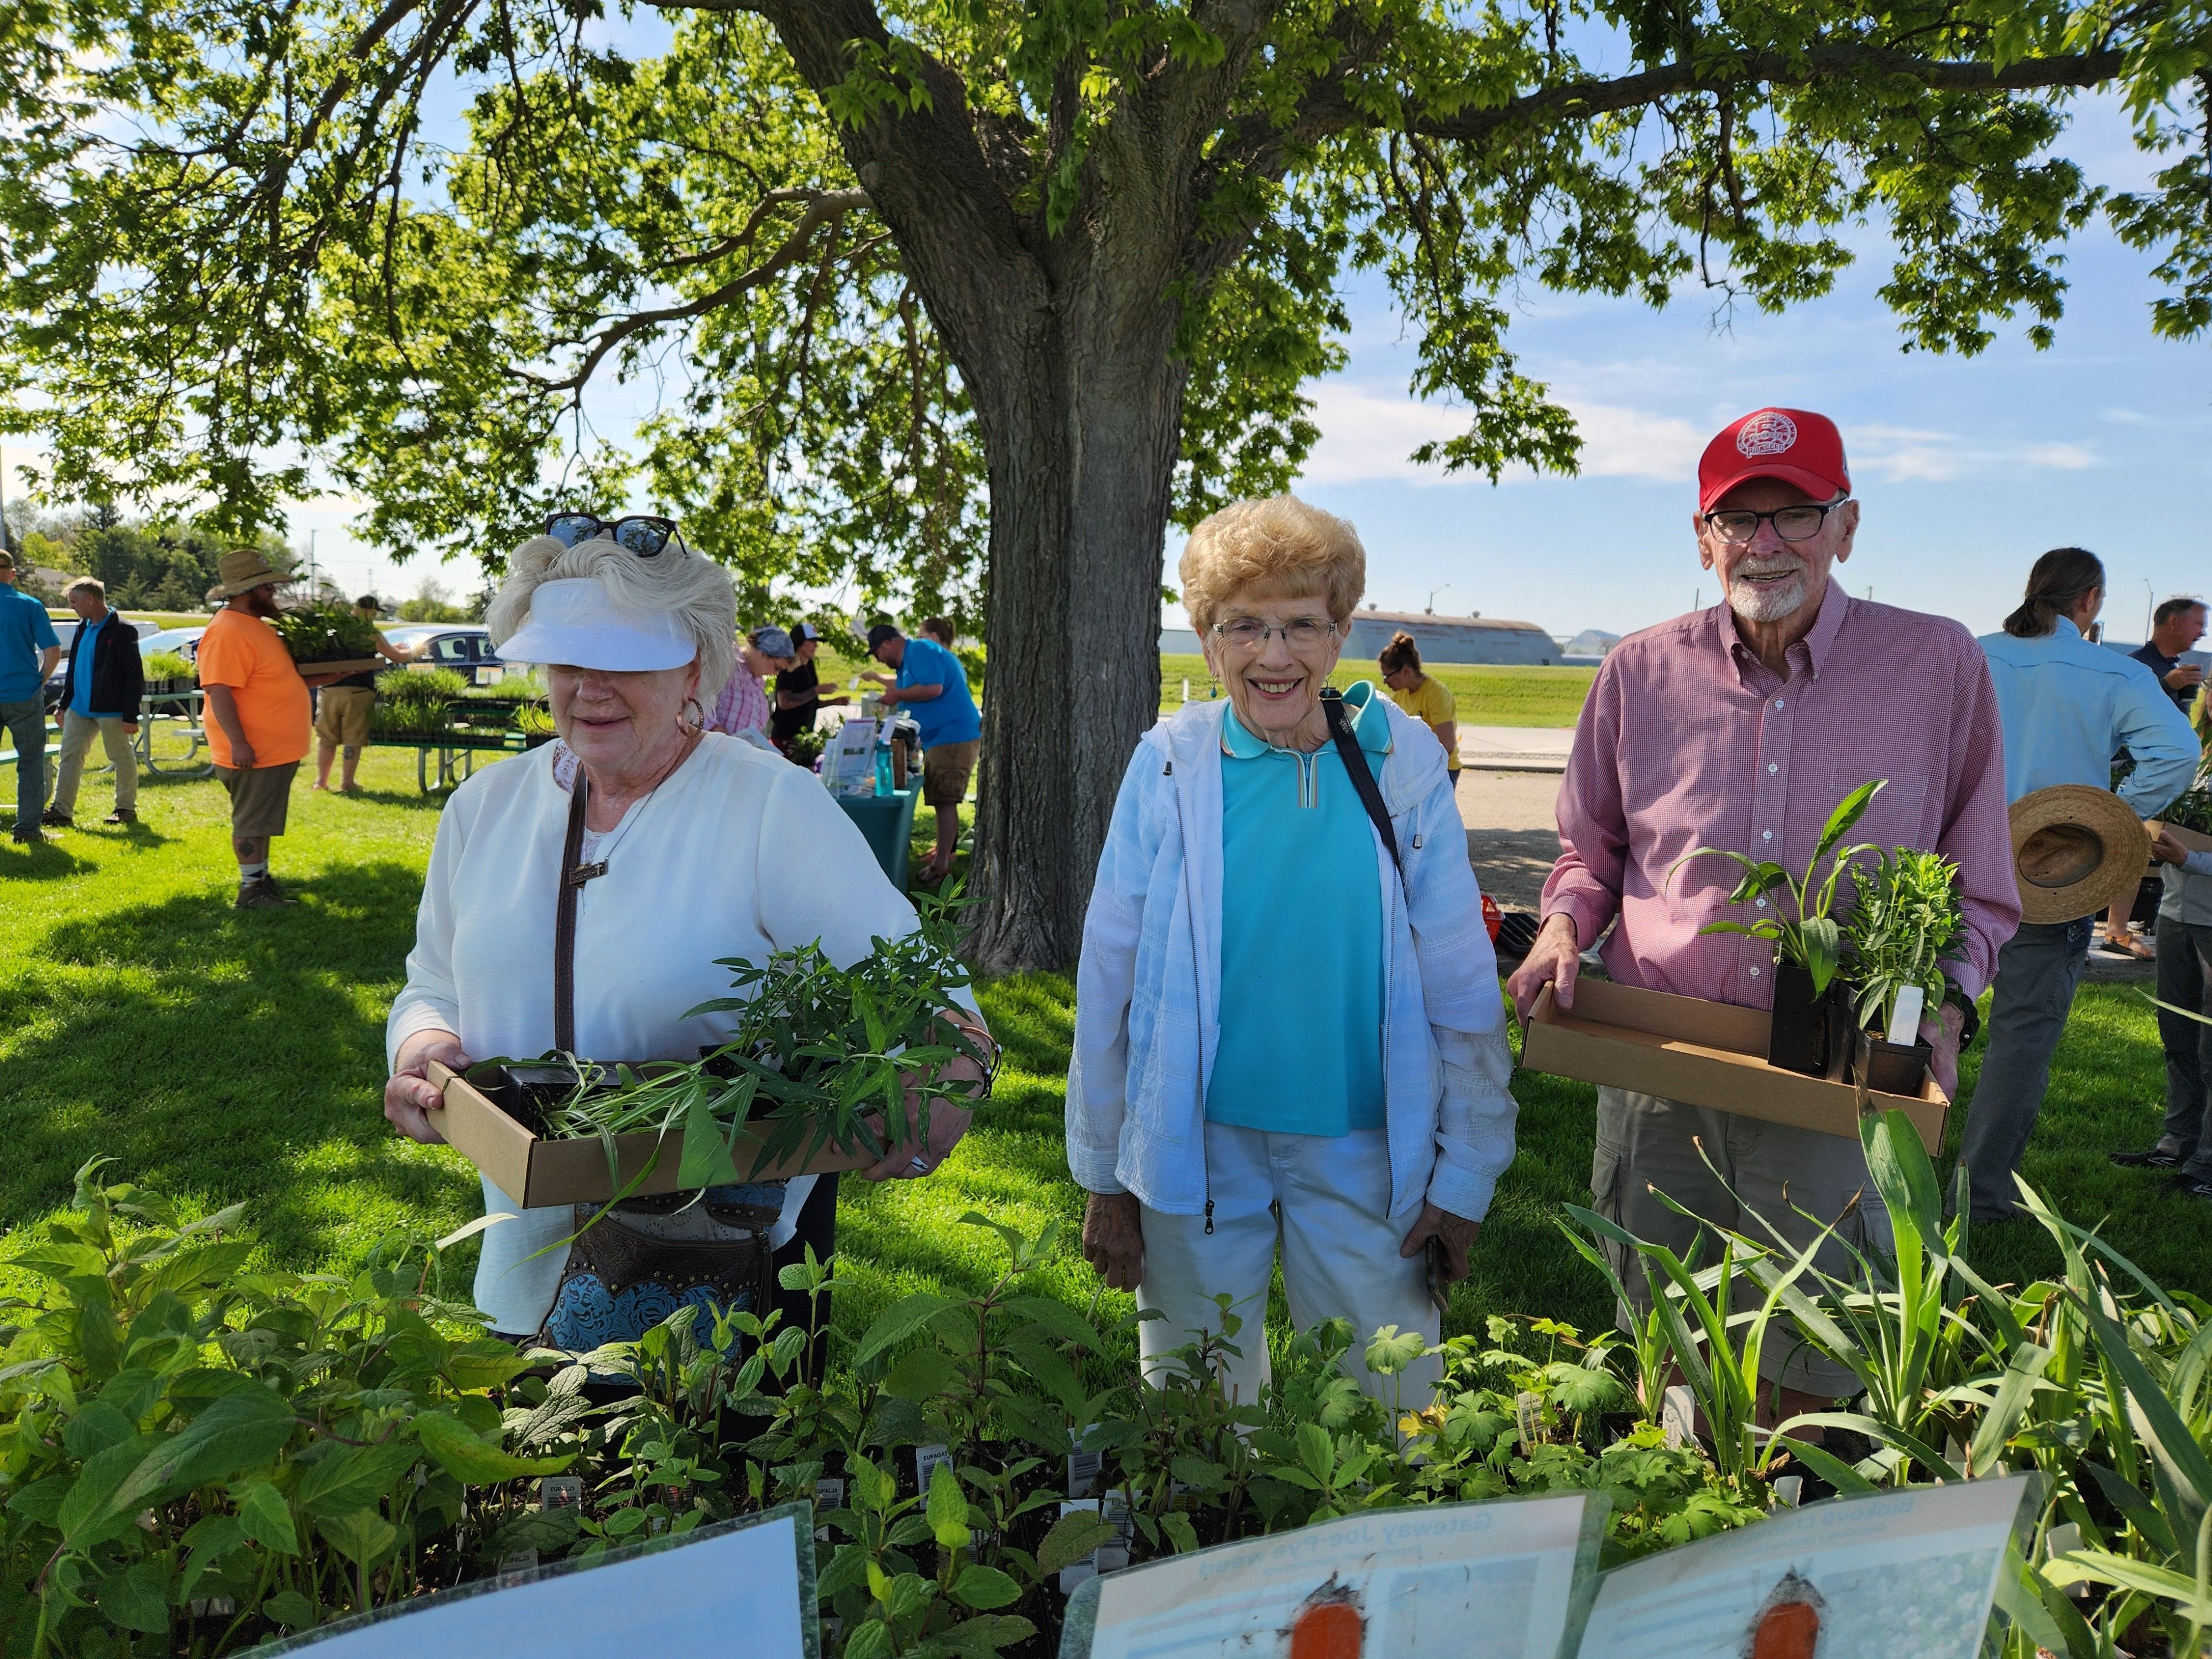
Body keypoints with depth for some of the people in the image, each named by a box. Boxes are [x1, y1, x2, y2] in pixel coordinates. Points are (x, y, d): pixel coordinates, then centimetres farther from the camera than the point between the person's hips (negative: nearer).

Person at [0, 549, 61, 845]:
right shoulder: (30, 606, -5)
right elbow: (53, 652, -9)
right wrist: (40, 681, 6)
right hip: (24, 696, -2)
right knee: (31, 761, 6)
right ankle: (27, 828, 5)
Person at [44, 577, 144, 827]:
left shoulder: (122, 631, -13)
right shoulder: (83, 628, 12)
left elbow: (135, 677, -14)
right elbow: (73, 668, 21)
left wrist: (130, 715, -17)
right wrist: (65, 704, 18)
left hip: (111, 711, -8)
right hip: (80, 708, 8)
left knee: (122, 758, 4)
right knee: (70, 755, 4)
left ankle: (126, 809, 16)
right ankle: (62, 811, 6)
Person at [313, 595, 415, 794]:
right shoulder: (371, 633, -2)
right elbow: (398, 658, 2)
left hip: (330, 690, 4)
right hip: (358, 692, -4)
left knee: (326, 738, 12)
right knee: (353, 740, 3)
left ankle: (321, 781, 15)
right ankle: (346, 783, 5)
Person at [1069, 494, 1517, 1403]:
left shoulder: (1400, 760, -6)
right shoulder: (1170, 762, -6)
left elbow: (1461, 982, 0)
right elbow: (1109, 979, 0)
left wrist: (1466, 1175, 1)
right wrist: (1104, 1176, 2)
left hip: (1363, 1146, 0)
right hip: (1197, 1145, 0)